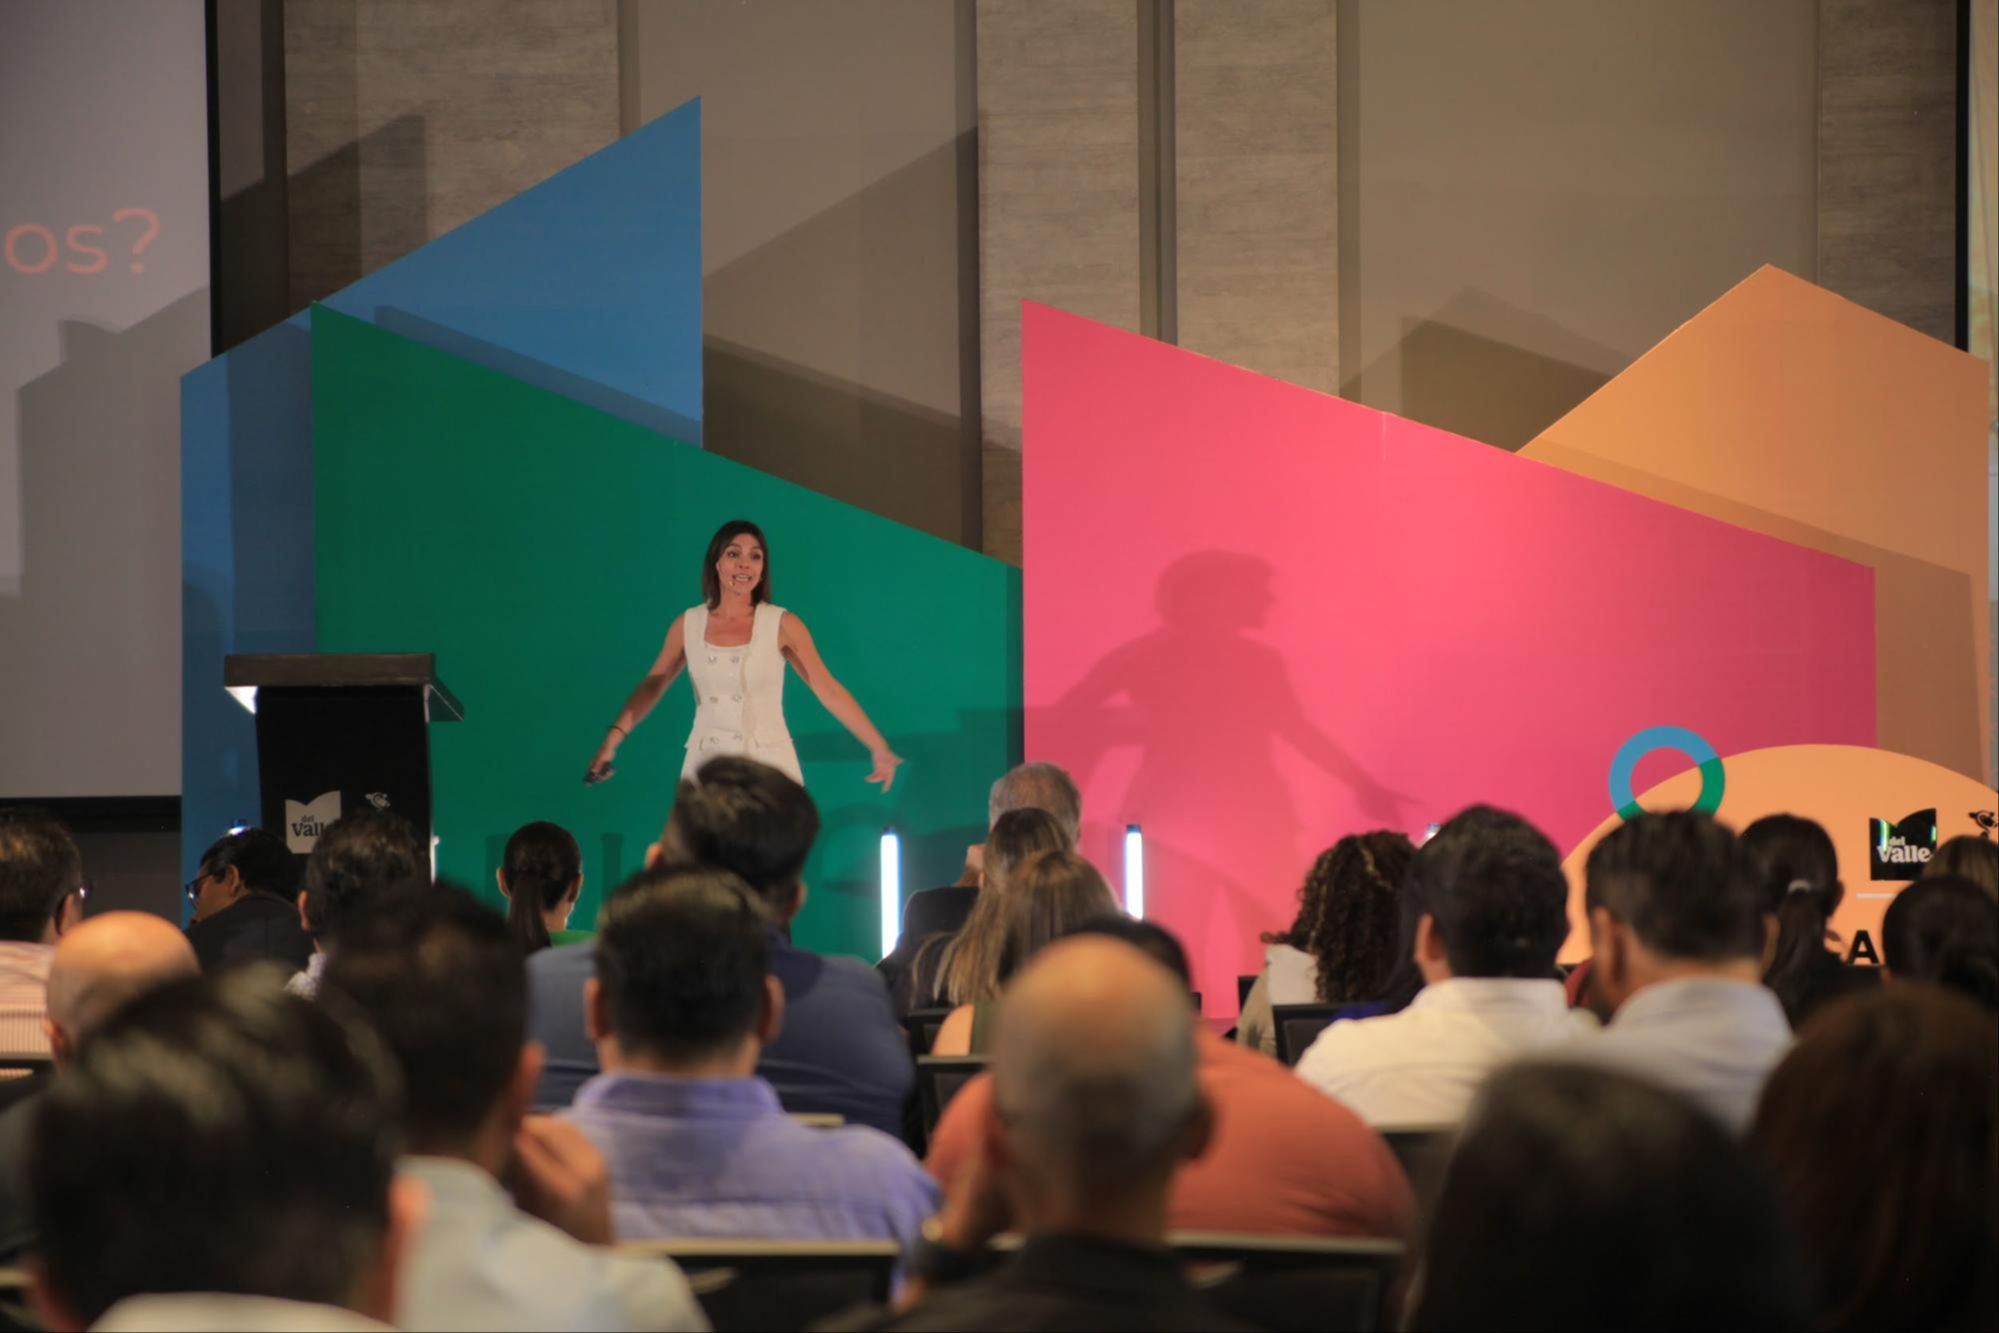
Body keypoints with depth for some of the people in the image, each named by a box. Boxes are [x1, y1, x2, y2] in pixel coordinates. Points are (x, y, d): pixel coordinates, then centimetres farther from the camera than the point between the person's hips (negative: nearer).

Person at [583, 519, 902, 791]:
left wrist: (878, 747, -4)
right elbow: (652, 686, 10)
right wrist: (612, 740, 0)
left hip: (770, 765, -2)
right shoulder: (688, 625, 3)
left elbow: (829, 690, -2)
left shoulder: (782, 625, -5)